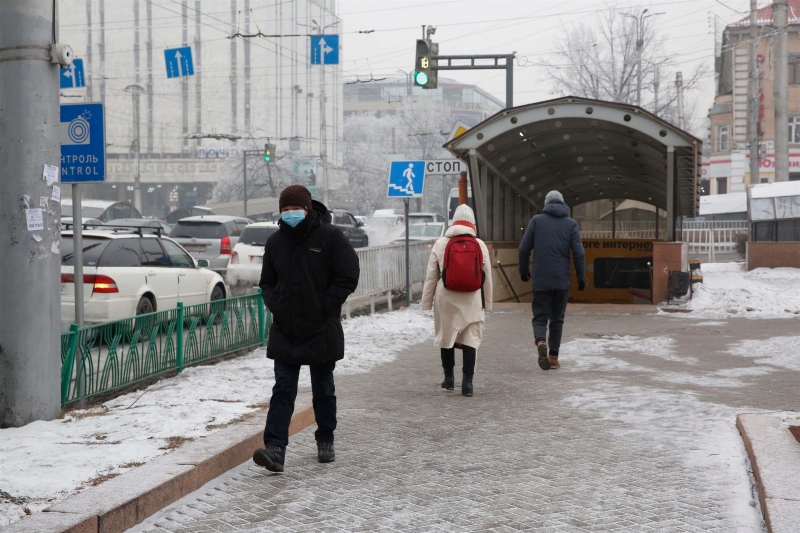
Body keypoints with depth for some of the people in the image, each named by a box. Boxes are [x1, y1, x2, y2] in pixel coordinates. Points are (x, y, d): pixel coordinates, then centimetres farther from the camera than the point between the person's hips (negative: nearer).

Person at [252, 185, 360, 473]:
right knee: (283, 390, -5)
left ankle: (325, 441, 28)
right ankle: (275, 449, -13)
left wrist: (323, 307, -11)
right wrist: (275, 305, -2)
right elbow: (267, 282, 18)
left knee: (323, 390, 11)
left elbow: (348, 278, -7)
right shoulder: (275, 241, 8)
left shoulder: (330, 236, -6)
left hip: (321, 331, -3)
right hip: (285, 331, 3)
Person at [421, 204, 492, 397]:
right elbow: (487, 277, 5)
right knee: (471, 338, 2)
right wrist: (487, 302, 14)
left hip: (446, 299, 0)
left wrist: (426, 302, 7)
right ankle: (467, 381, -5)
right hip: (472, 300, 0)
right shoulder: (480, 245, 2)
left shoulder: (440, 244, 0)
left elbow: (431, 277, 0)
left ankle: (449, 377, 22)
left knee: (446, 337, 13)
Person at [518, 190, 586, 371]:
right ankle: (554, 356, 11)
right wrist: (581, 278, 4)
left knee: (540, 316, 4)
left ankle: (541, 342, -25)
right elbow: (579, 253, -2)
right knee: (557, 318, 12)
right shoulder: (571, 223, 4)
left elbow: (524, 248, 0)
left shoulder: (536, 220, 3)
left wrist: (523, 270, 14)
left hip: (541, 280, -1)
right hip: (562, 279, 1)